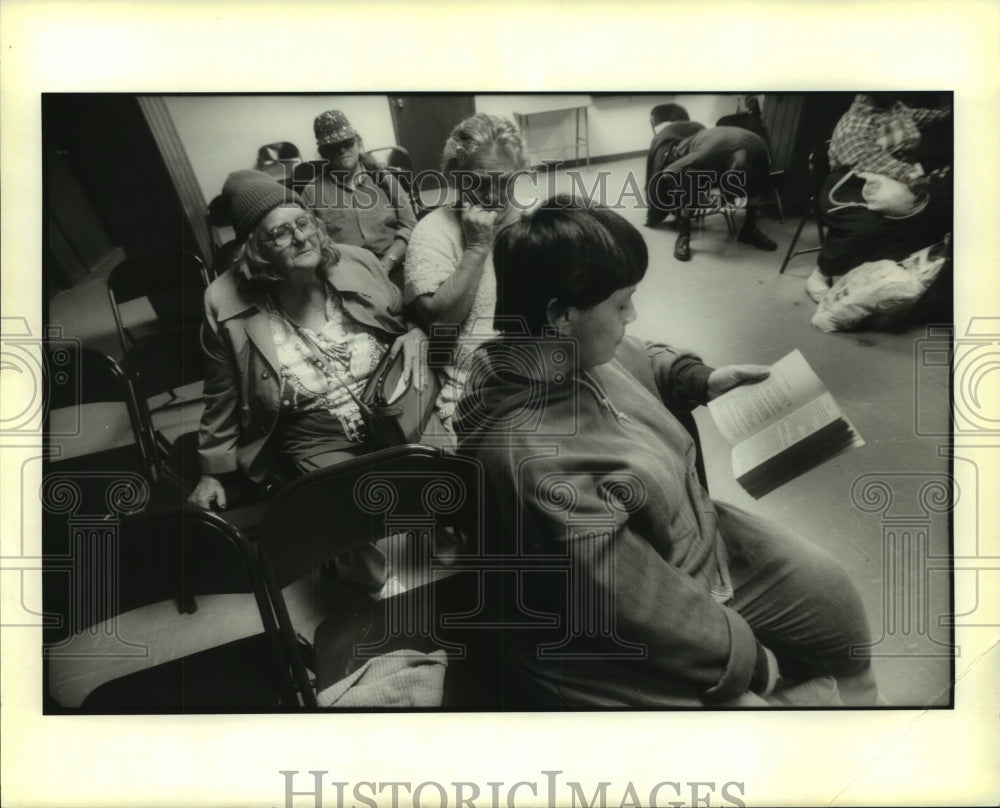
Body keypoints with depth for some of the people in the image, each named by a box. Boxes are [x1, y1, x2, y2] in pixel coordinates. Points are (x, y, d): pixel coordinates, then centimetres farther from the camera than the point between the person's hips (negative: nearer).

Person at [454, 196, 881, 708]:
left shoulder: (574, 348, -11)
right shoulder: (531, 458, -39)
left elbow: (641, 364, 16)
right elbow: (642, 607, -30)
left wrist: (702, 381, -1)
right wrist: (747, 660, -16)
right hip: (622, 644, -8)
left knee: (834, 598, 15)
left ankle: (849, 693, 44)